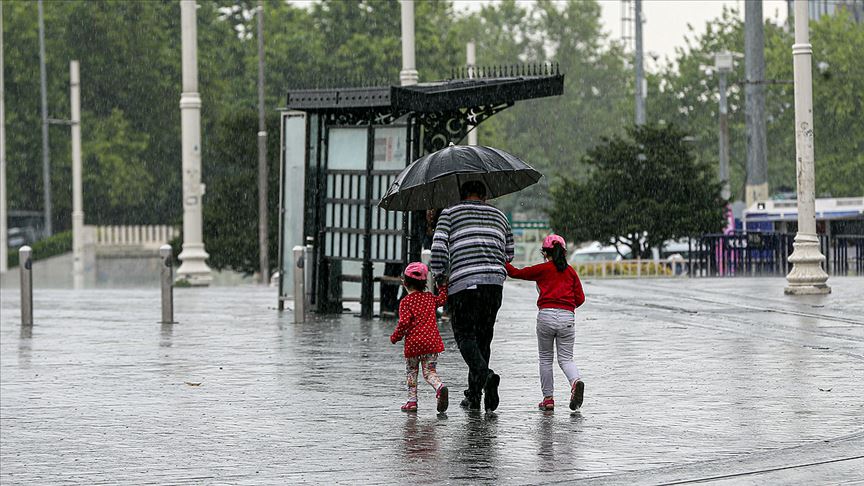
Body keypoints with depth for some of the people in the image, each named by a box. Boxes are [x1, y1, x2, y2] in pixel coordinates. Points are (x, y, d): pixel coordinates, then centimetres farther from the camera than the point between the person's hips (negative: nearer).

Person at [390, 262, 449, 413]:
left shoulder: (406, 302, -7)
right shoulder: (430, 298, 7)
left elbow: (404, 322, -14)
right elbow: (443, 298, 26)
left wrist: (395, 337, 0)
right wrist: (443, 285, 40)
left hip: (413, 343, -3)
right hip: (432, 342, 3)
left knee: (412, 372, 13)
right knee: (430, 371, 6)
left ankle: (412, 401, 11)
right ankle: (440, 387, -24)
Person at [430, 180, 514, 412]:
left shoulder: (450, 213, 12)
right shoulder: (500, 216, 23)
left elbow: (438, 245, -2)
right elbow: (509, 254, 21)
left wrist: (439, 276, 4)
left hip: (463, 282, -3)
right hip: (495, 280, 3)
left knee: (465, 334, -1)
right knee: (483, 336, 10)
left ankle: (485, 374, -28)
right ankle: (474, 395, 9)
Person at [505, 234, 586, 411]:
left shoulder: (542, 269, 5)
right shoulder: (571, 272, 13)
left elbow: (516, 272, 11)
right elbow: (580, 298, 9)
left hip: (546, 315, -2)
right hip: (567, 317, 2)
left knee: (545, 358, 11)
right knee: (565, 358, 7)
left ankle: (548, 398, 9)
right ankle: (576, 381, -24)